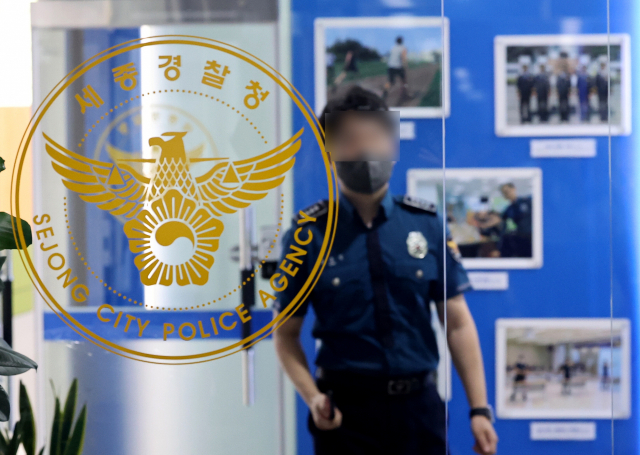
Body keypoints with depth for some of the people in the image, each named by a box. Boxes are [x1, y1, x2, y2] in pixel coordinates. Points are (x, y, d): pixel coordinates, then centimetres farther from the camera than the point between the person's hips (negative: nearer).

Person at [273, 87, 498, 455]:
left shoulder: (427, 224, 3)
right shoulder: (309, 234, -2)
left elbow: (457, 323, 3)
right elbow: (286, 333, 2)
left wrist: (479, 408, -3)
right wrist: (313, 397, -15)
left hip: (419, 409, 2)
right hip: (346, 413, -2)